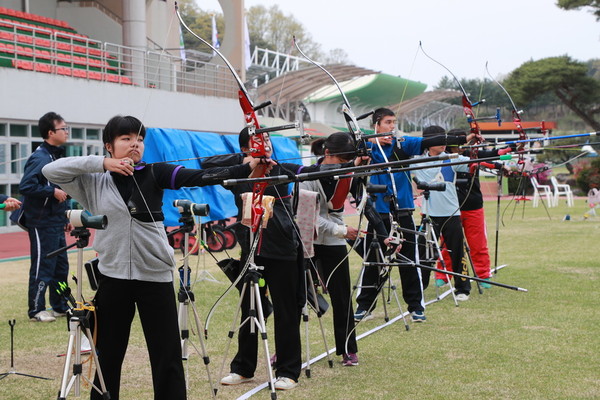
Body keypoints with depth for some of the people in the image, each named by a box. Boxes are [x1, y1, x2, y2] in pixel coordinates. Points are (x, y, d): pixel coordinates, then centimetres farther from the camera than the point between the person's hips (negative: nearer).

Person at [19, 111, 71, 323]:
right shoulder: (39, 158, -14)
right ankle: (36, 310, 7)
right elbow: (26, 186, -24)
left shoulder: (57, 156, 14)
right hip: (42, 224, -9)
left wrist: (65, 217, 18)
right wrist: (53, 191, -21)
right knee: (43, 267, -2)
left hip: (56, 223, 9)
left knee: (61, 265, 14)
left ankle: (60, 306, 24)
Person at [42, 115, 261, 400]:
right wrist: (101, 163, -11)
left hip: (155, 274, -1)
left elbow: (198, 177, -12)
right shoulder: (94, 182, 5)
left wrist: (246, 168, -27)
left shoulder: (154, 174, 1)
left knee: (167, 356, 1)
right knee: (108, 356, 11)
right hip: (113, 277, 1)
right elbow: (51, 170, -4)